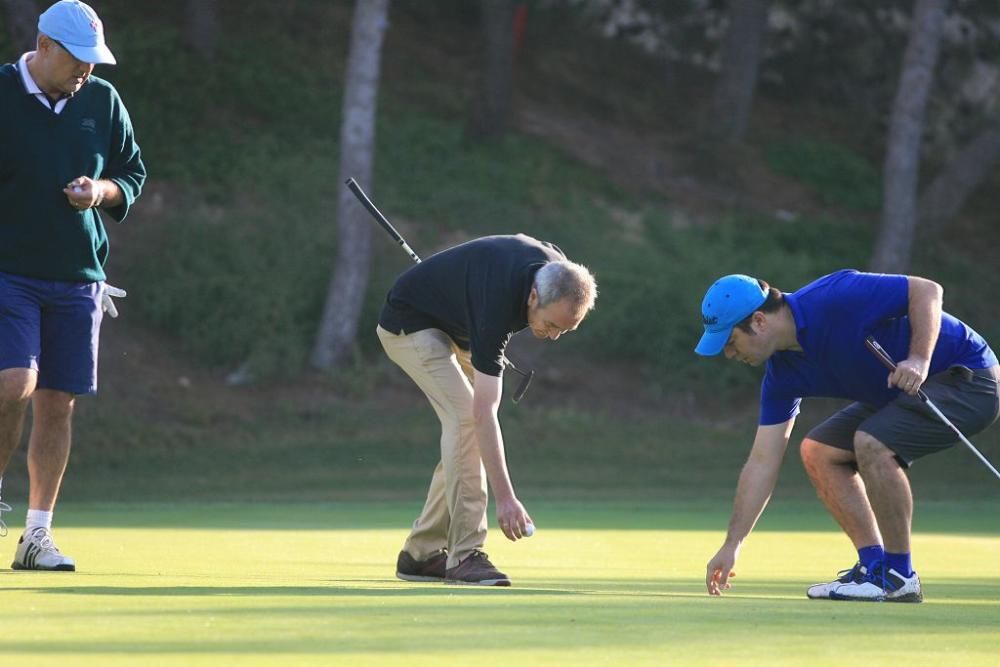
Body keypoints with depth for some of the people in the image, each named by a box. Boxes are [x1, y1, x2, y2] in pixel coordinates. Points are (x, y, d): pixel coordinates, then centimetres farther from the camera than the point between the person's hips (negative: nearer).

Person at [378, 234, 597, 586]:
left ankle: (421, 553, 7)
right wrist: (505, 498, -43)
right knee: (465, 417, -23)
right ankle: (465, 554, -22)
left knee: (465, 429, 0)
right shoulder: (497, 300, -40)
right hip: (410, 323, -8)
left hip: (456, 326, 8)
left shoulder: (557, 274, -19)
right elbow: (484, 412, -40)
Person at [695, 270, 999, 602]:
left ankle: (900, 576, -13)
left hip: (967, 378, -9)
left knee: (872, 444, -27)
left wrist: (920, 360, -33)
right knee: (818, 452, 3)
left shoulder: (835, 299, -26)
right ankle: (874, 565, 6)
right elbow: (762, 462, 2)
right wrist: (731, 546, 2)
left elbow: (927, 290, -21)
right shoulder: (783, 373, -1)